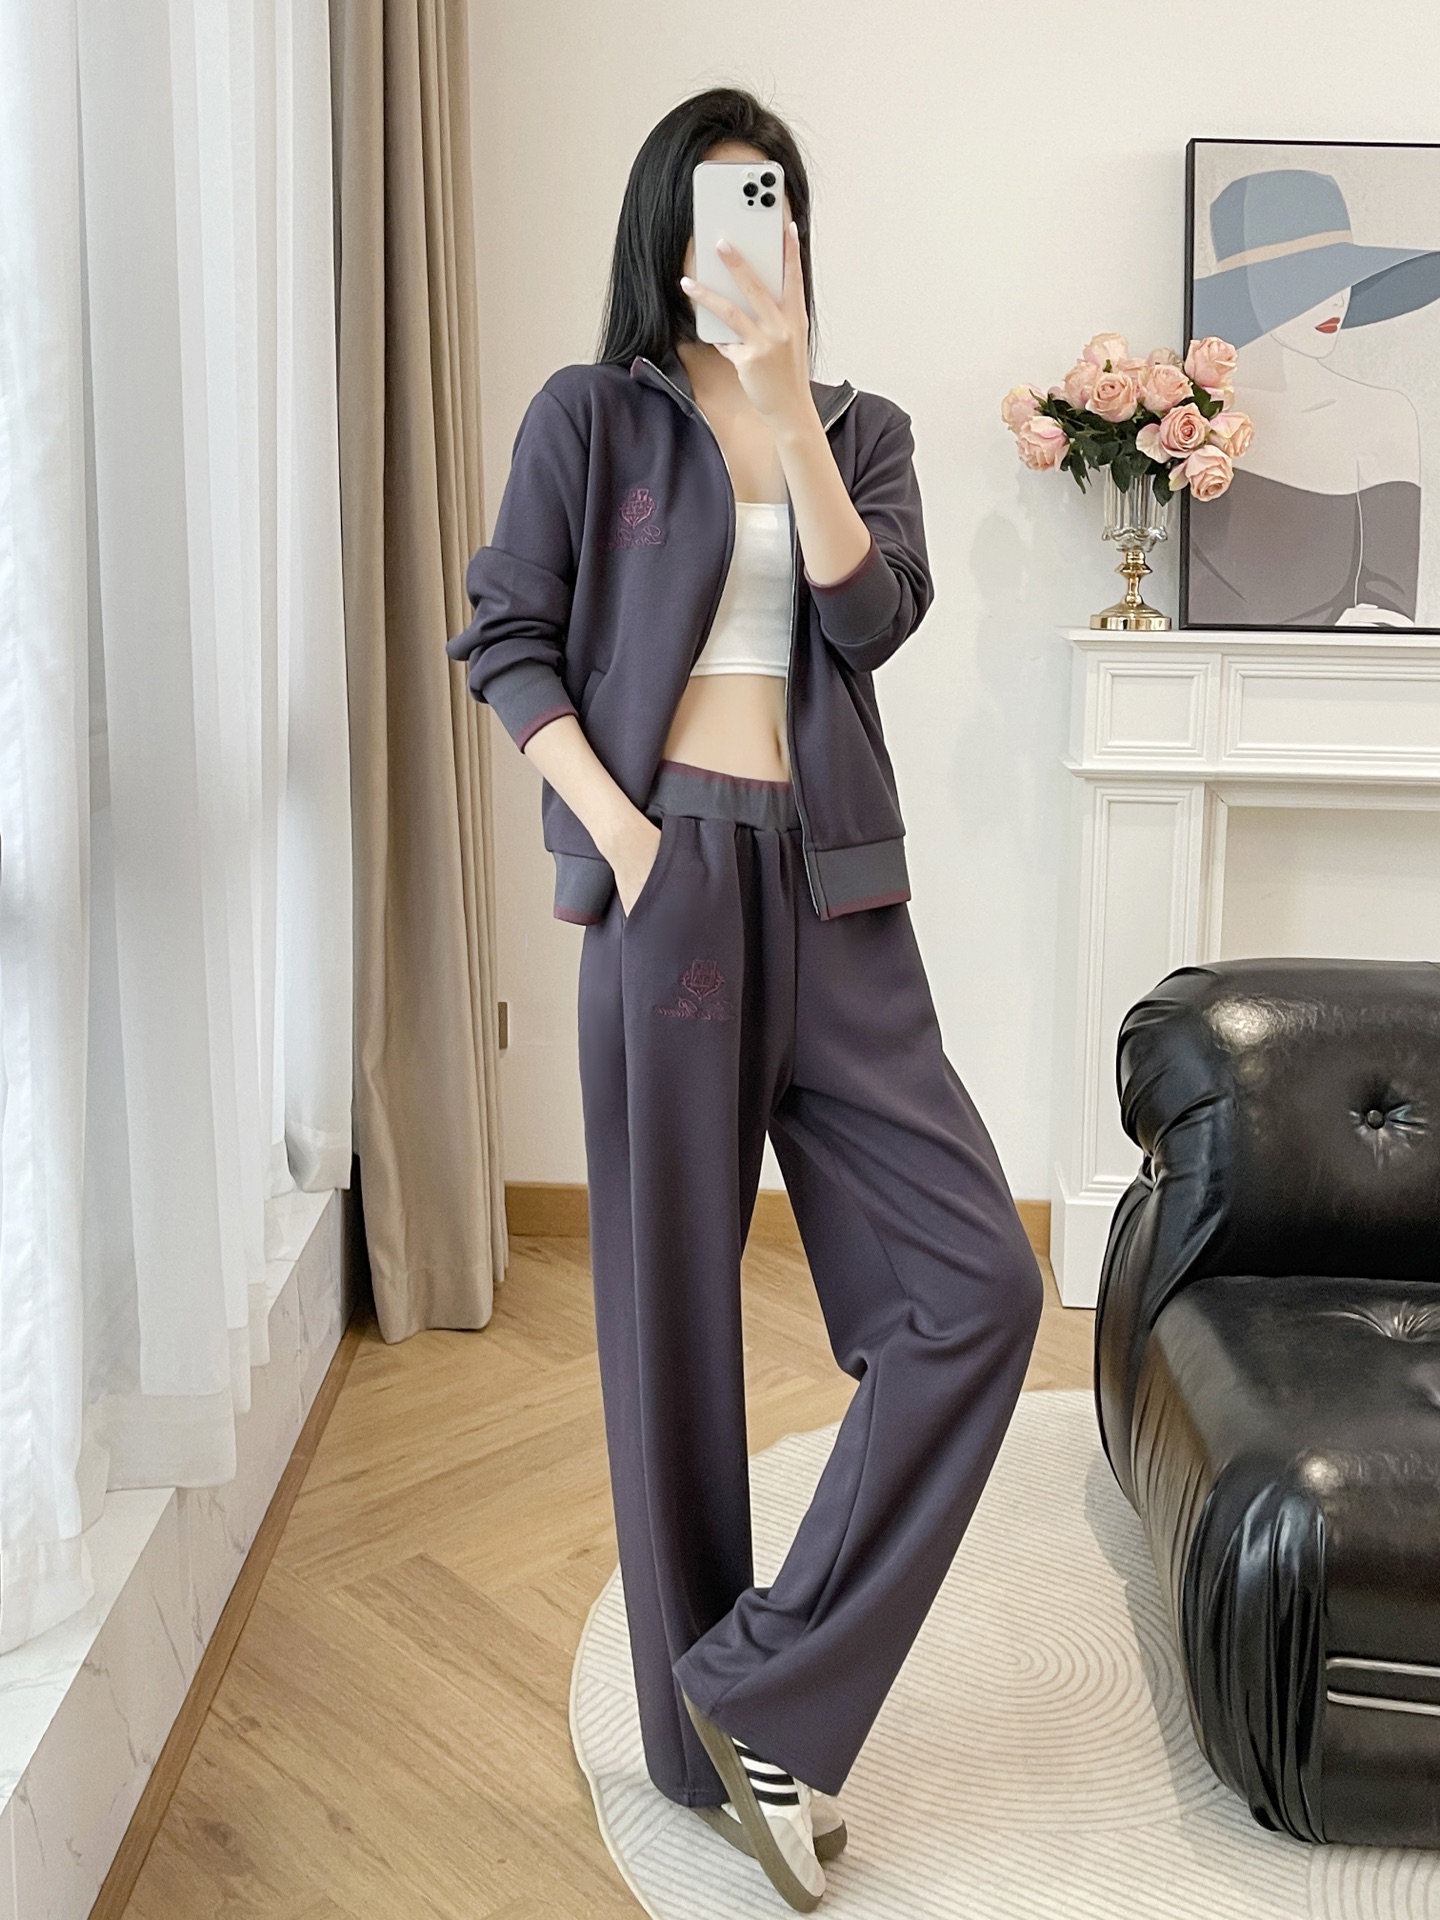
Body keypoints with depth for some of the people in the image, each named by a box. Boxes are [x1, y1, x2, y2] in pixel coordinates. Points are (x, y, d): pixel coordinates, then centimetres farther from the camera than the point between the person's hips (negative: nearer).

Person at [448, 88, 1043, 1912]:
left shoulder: (861, 428, 16)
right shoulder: (589, 415, 7)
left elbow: (869, 615, -2)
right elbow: (506, 634, 0)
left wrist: (785, 400, -9)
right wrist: (617, 834, -11)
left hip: (831, 891, 4)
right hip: (671, 875, -3)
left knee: (977, 1282, -7)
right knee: (673, 1305, 2)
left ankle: (767, 1693, 4)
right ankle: (711, 1740, 19)